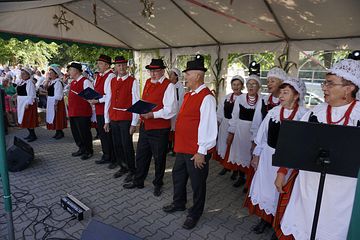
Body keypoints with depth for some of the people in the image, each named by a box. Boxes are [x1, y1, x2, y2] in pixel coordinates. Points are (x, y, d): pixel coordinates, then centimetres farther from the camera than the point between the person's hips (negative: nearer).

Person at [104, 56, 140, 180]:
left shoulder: (133, 81, -6)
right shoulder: (112, 81, 10)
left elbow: (136, 103, -10)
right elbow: (108, 100, 12)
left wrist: (134, 123, -13)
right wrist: (107, 120, 10)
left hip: (126, 119, -5)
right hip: (114, 118, 5)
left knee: (127, 146, -1)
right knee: (117, 145, 13)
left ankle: (132, 171, 16)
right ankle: (123, 167, 31)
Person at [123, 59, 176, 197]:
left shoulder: (168, 86, -13)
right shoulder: (148, 82, 11)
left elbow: (170, 110, -19)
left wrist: (153, 115, -24)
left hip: (160, 128, -7)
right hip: (145, 126, 7)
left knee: (159, 158, 10)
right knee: (141, 155, 18)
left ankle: (158, 184, 31)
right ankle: (138, 181, 37)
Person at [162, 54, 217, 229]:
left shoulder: (207, 98, -20)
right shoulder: (188, 95, 9)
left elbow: (208, 127, -22)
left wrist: (201, 152, -19)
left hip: (196, 152, -9)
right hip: (183, 148, 9)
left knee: (197, 183, 11)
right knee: (177, 176, 24)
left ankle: (194, 214, 33)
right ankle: (178, 203, 48)